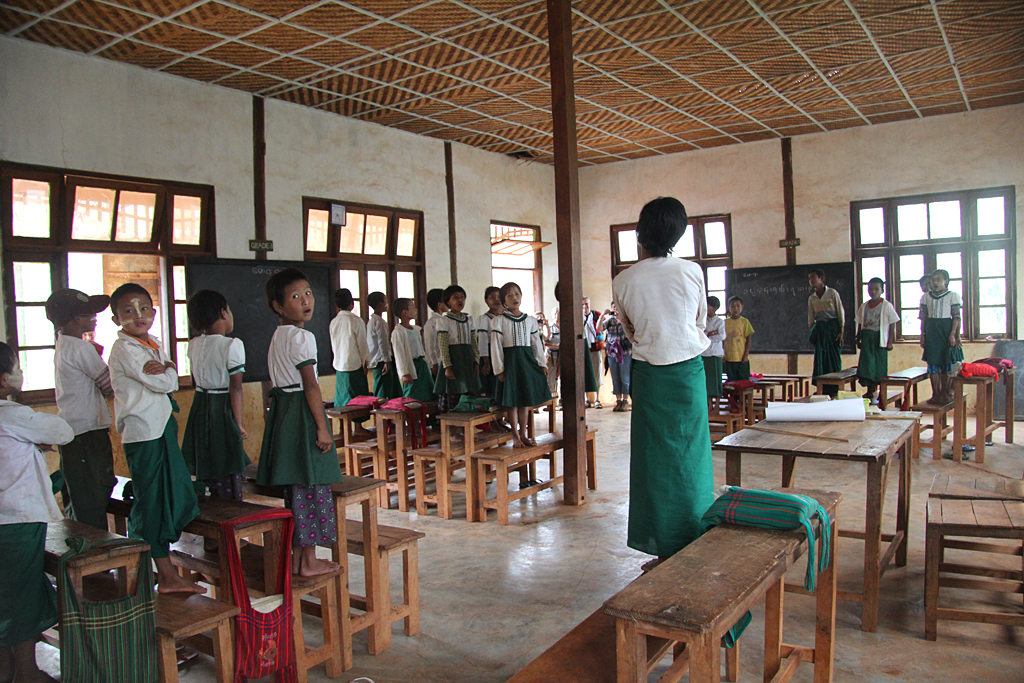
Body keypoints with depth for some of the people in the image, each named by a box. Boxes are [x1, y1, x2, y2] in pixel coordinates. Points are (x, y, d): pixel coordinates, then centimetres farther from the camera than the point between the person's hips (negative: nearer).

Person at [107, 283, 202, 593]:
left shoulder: (153, 344, 14)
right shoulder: (125, 349, -13)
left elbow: (173, 380, 6)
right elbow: (165, 383, -18)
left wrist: (162, 368, -14)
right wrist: (167, 371, 2)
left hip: (162, 426, 9)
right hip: (143, 431, -9)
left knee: (175, 496, 12)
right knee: (151, 502, -2)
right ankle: (166, 576, 6)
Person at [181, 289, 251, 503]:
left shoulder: (193, 345, 4)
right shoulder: (232, 345, -15)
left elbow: (195, 381, 13)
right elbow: (235, 388, -14)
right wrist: (239, 423, -9)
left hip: (199, 409, 7)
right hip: (223, 411, -6)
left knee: (208, 474, 14)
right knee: (230, 479, 1)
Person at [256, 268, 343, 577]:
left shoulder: (277, 336, 14)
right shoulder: (302, 337, -14)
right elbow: (310, 385, -17)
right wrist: (322, 427, -16)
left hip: (282, 410, 9)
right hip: (303, 413, -9)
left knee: (295, 488, 14)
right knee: (311, 485, -1)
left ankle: (297, 557, 22)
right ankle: (309, 561, 7)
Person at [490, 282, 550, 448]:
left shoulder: (530, 320, 9)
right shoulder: (499, 321, -3)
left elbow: (537, 344, 12)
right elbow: (496, 346, -6)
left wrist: (542, 364, 7)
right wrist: (499, 369, -10)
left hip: (527, 360, 4)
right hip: (510, 360, -4)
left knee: (525, 400, 8)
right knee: (512, 401, 1)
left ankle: (524, 434, 18)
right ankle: (515, 436, 12)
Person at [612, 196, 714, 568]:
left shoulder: (623, 281, -5)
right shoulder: (692, 271, -5)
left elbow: (630, 331, 7)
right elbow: (701, 323, 9)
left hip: (649, 375, 0)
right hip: (688, 371, 0)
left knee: (654, 457, 7)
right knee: (690, 455, 9)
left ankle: (663, 550, 15)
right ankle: (694, 547, 18)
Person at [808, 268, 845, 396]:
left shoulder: (832, 293, -2)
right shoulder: (811, 298, 10)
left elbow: (841, 313, -3)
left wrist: (841, 332, -8)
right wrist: (811, 333, 7)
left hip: (833, 327, -4)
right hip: (820, 328, 4)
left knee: (834, 358, -2)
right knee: (820, 358, 1)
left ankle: (833, 389, 4)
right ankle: (822, 389, 6)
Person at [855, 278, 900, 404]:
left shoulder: (886, 306, -4)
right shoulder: (864, 306, 8)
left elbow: (892, 325, -4)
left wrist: (890, 342, -7)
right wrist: (858, 339, 9)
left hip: (880, 340, -4)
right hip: (867, 340, 4)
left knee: (879, 367, 0)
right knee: (867, 364, 1)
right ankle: (870, 392, 11)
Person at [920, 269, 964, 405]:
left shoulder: (953, 296, -1)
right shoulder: (926, 297, 9)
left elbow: (956, 317, -5)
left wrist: (953, 334, -13)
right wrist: (922, 334, 5)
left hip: (946, 331, -3)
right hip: (931, 332, 3)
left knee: (947, 363, 1)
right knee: (933, 363, 4)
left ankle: (946, 393, 9)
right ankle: (936, 394, 10)